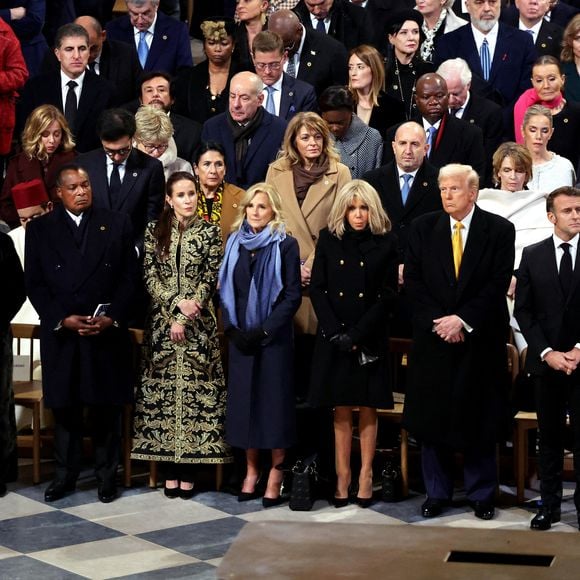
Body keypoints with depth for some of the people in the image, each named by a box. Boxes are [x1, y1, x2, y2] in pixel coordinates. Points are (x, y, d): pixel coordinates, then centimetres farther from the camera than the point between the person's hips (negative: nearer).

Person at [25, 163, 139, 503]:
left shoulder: (117, 224, 5)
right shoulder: (40, 230, 5)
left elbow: (129, 278, 3)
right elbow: (35, 284, 2)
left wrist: (111, 317, -9)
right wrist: (62, 319, -10)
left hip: (108, 333, -1)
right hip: (61, 334, 1)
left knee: (107, 407, 5)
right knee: (65, 408, 6)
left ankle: (107, 475, 14)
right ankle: (66, 475, 16)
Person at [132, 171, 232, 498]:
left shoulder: (209, 233, 3)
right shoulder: (155, 232, 7)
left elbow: (210, 279, -2)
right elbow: (150, 276, 2)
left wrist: (184, 319, -10)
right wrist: (176, 304, -13)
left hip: (198, 324, -1)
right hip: (162, 322, 1)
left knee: (195, 391, -4)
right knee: (164, 391, 0)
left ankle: (188, 470, 0)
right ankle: (170, 470, 4)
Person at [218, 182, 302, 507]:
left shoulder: (285, 245, -3)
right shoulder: (235, 243, 9)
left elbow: (292, 295, -7)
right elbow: (225, 290, 10)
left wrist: (264, 330, -13)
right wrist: (232, 328, -3)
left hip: (273, 337, -4)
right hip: (240, 337, 4)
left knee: (275, 399, -2)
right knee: (244, 400, 5)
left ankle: (276, 473, 5)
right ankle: (251, 469, 14)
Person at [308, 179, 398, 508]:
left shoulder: (386, 244, 0)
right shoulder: (329, 240, 6)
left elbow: (388, 297, -4)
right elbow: (317, 289, 3)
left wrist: (356, 335, -12)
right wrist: (335, 332, -10)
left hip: (370, 341, -1)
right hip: (334, 338, 1)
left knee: (368, 409, 2)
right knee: (342, 410, 2)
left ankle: (366, 477, 7)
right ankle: (342, 478, 5)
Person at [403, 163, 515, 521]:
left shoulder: (499, 230, -2)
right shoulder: (423, 228, 5)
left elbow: (499, 283, -7)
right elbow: (413, 280, 1)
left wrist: (463, 320, -14)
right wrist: (437, 322, -10)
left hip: (481, 339, -2)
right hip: (434, 337, 2)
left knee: (480, 419, 4)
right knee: (432, 417, 5)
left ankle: (482, 495, 14)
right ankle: (437, 493, 16)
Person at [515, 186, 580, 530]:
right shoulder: (533, 256, 6)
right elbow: (523, 311, 4)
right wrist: (547, 353, -6)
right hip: (545, 360, 2)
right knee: (550, 437, 8)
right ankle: (550, 504, 14)